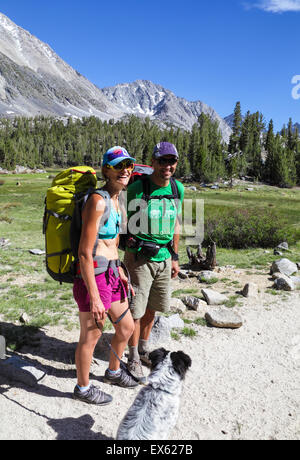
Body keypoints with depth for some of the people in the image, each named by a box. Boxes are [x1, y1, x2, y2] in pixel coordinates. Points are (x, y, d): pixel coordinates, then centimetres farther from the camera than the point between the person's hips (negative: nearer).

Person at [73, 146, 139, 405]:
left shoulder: (116, 200, 10)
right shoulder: (98, 201, -20)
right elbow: (85, 252, -22)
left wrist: (121, 274, 18)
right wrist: (94, 297, -21)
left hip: (111, 274, 9)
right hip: (93, 276, -9)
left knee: (127, 327, 21)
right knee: (91, 337, 10)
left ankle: (114, 372, 47)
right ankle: (83, 388, 36)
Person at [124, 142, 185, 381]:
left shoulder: (178, 189, 4)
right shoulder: (137, 188, -12)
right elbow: (126, 224, -8)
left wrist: (175, 258, 12)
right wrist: (129, 256, -11)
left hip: (164, 258, 5)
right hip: (141, 258, -5)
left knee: (152, 308, 18)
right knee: (136, 310, 3)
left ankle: (144, 348, 39)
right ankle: (134, 359, 23)